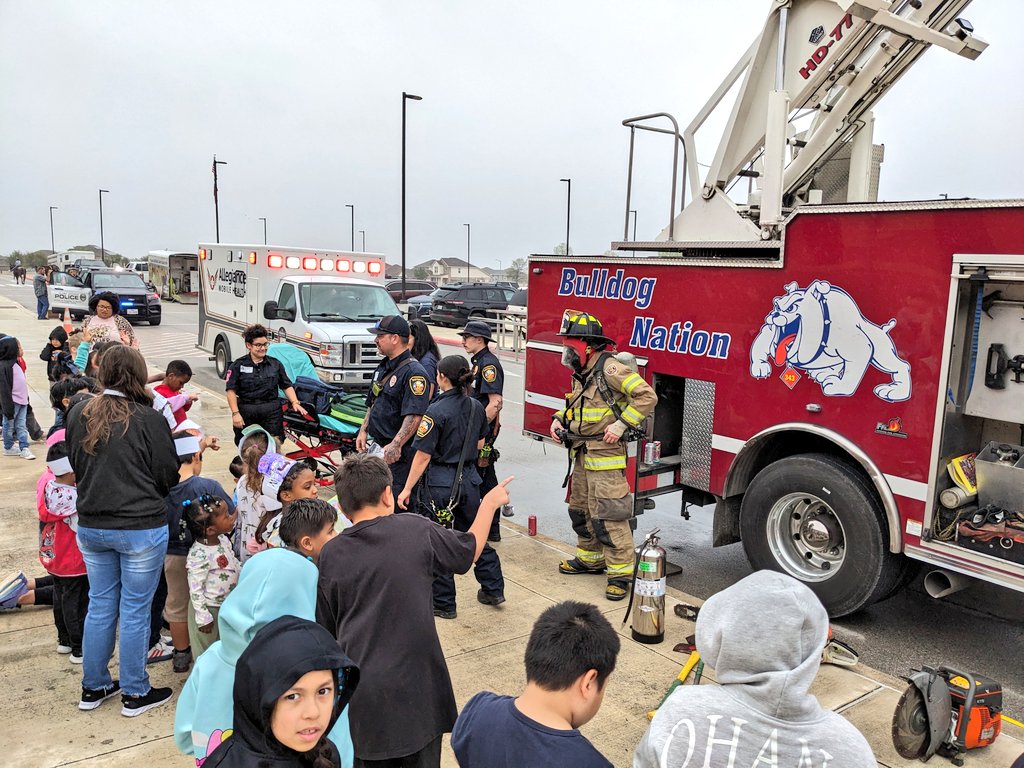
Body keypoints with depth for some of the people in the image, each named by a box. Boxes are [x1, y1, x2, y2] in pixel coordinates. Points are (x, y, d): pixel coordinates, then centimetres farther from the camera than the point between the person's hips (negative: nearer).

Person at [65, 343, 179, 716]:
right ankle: (135, 694, 20)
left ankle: (93, 687, 32)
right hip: (141, 528, -5)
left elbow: (75, 464, 12)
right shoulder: (148, 418, -17)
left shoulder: (78, 413, -1)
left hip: (90, 527, 5)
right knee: (135, 610, 7)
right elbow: (168, 474, -9)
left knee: (100, 605, 19)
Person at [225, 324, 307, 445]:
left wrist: (295, 403, -4)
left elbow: (287, 386, 11)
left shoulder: (275, 364, 9)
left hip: (271, 412, 1)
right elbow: (231, 390, -3)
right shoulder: (238, 365, 1)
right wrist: (235, 413, -11)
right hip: (246, 411, -1)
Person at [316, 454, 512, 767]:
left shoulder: (330, 554, -4)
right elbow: (469, 550, 7)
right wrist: (490, 503, 22)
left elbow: (326, 627, 4)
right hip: (416, 683, -1)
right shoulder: (416, 530, -10)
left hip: (361, 691, 2)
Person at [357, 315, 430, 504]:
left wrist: (396, 445, -31)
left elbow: (414, 416, -26)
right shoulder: (383, 367, 14)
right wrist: (363, 430, 15)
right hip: (375, 446, 10)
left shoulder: (413, 372, -17)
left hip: (397, 453, -10)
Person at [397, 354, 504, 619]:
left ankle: (443, 604, 16)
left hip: (441, 482, -6)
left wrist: (407, 489, -10)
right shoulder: (476, 407, 1)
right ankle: (493, 590, 29)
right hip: (470, 479, 6)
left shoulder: (437, 411, -17)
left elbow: (423, 456, -17)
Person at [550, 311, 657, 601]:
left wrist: (621, 424, -23)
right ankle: (591, 558, 35)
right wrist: (560, 419, 10)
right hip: (582, 453, 10)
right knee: (580, 509, 19)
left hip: (605, 454, -10)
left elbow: (646, 396, -21)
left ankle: (620, 571, 1)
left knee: (608, 514, -9)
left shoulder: (610, 368, -17)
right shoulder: (581, 373, 12)